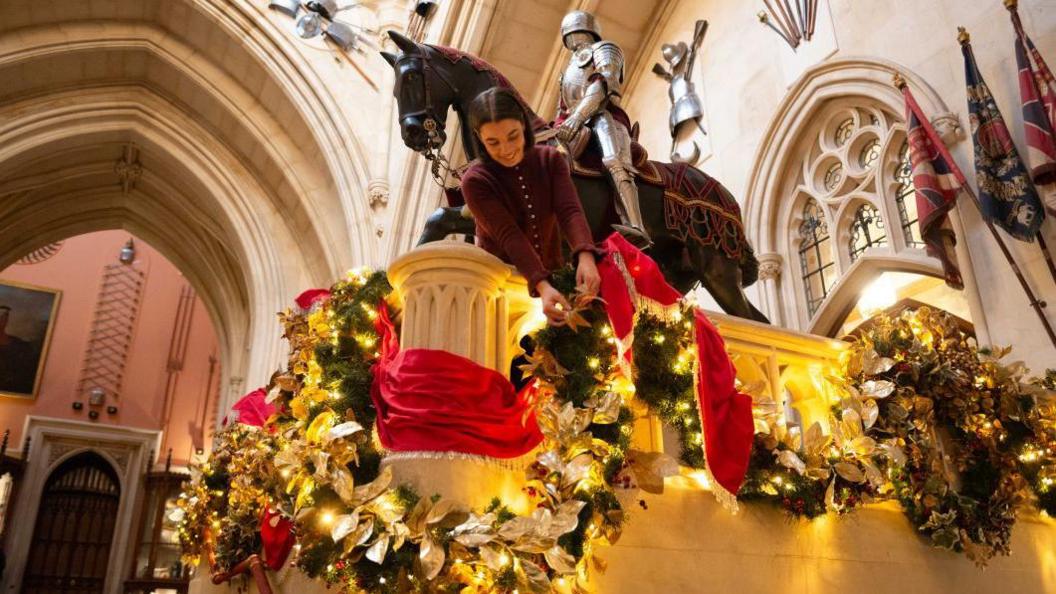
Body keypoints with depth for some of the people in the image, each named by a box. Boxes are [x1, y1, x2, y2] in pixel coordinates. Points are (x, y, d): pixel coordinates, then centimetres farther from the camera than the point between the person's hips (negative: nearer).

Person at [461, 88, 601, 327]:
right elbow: (509, 236, -24)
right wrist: (543, 287, -38)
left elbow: (570, 211, -17)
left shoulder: (551, 160, -2)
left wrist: (585, 257, -37)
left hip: (553, 274, 3)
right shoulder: (475, 181, -12)